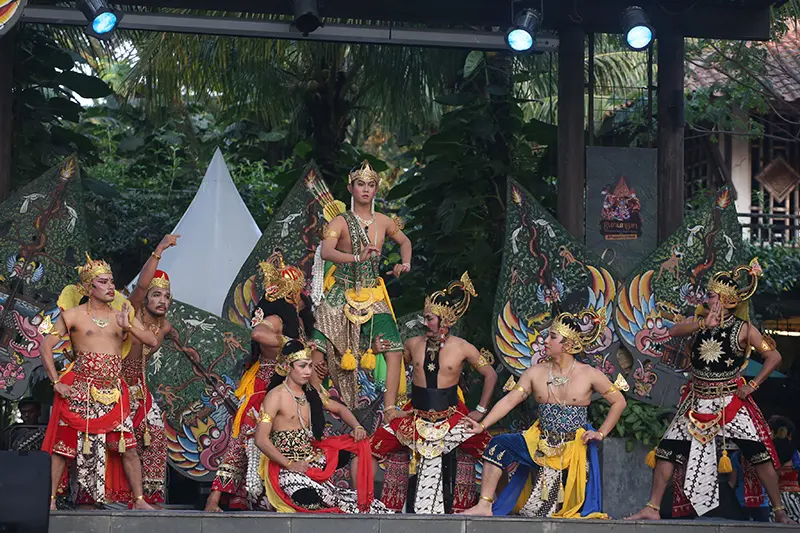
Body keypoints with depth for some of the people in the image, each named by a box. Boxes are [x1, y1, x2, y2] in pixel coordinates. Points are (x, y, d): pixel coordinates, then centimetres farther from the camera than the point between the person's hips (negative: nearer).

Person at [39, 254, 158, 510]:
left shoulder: (123, 314, 11)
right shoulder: (74, 315, 1)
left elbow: (152, 341, 6)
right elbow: (46, 346, 0)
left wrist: (128, 326, -10)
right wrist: (56, 382, -6)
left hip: (113, 393, 3)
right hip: (79, 391, -3)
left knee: (128, 447, 0)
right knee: (64, 445, -2)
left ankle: (139, 500, 7)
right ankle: (50, 499, 8)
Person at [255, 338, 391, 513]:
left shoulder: (311, 394, 14)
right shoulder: (276, 396, -9)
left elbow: (339, 409, 29)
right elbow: (261, 439, -16)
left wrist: (357, 427, 7)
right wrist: (290, 465, -18)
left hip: (312, 457, 8)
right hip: (286, 466, -8)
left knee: (360, 444, -3)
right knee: (310, 498, -37)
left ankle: (363, 500, -4)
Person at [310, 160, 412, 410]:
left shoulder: (383, 222, 6)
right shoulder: (341, 222, -7)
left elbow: (405, 242, 27)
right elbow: (326, 252, -25)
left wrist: (405, 264, 8)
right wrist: (357, 258, -38)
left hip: (372, 297, 3)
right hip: (340, 294, -3)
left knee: (394, 350, -11)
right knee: (319, 348, -11)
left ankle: (389, 409, -6)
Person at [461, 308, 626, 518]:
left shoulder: (589, 375, -6)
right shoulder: (535, 373, 0)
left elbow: (619, 402, 1)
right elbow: (509, 400, -2)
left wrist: (601, 433, -4)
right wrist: (482, 425, -13)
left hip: (576, 449, -2)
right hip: (542, 446, 2)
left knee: (575, 509, -5)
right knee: (499, 445, -22)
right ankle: (485, 505, -21)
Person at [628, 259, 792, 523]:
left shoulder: (743, 329, -7)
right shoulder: (699, 320, 2)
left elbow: (774, 356, -5)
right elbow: (674, 331, -15)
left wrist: (752, 385, -10)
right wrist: (703, 324, -29)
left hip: (730, 401, -3)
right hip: (698, 400, 3)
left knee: (759, 452, -9)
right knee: (667, 450, 0)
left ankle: (779, 511, 2)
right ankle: (652, 509, 7)